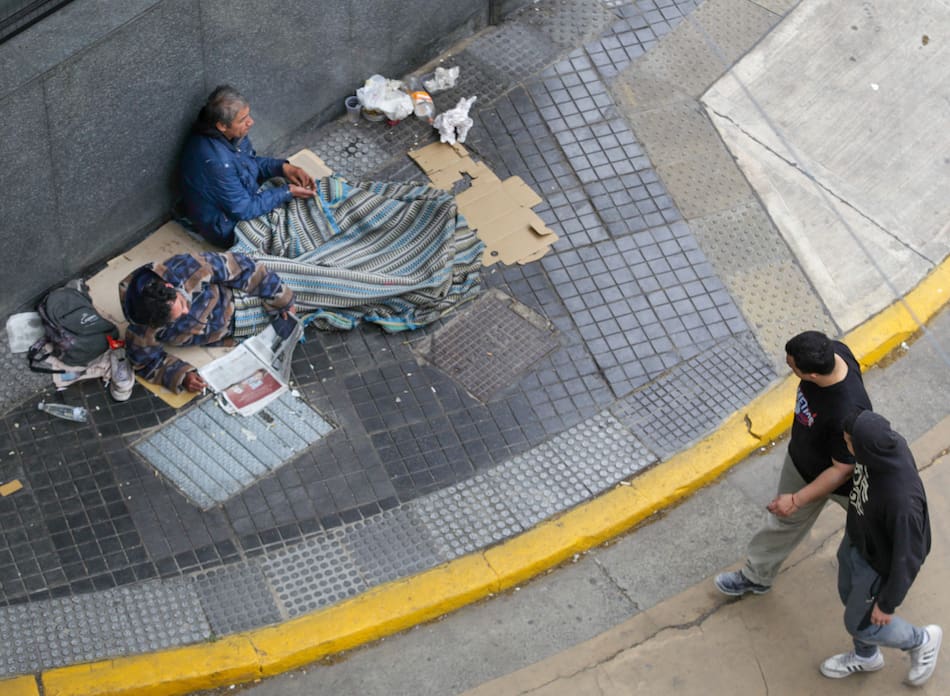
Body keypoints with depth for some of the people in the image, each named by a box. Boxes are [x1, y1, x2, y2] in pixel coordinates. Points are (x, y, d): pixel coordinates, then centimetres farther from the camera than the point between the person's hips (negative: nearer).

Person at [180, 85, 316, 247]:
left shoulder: (226, 135, -12)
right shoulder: (216, 161, -37)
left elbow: (252, 162, 7)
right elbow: (244, 210, -28)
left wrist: (283, 167, -11)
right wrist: (287, 192, -22)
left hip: (241, 199, 8)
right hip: (229, 228, -8)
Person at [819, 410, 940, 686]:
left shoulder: (902, 500, -45)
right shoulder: (888, 443, -25)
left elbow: (908, 558, -29)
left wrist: (888, 603, -14)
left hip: (879, 563, -7)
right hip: (855, 540, 7)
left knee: (859, 623, 17)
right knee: (849, 597, 29)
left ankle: (922, 640, 42)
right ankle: (866, 656, 57)